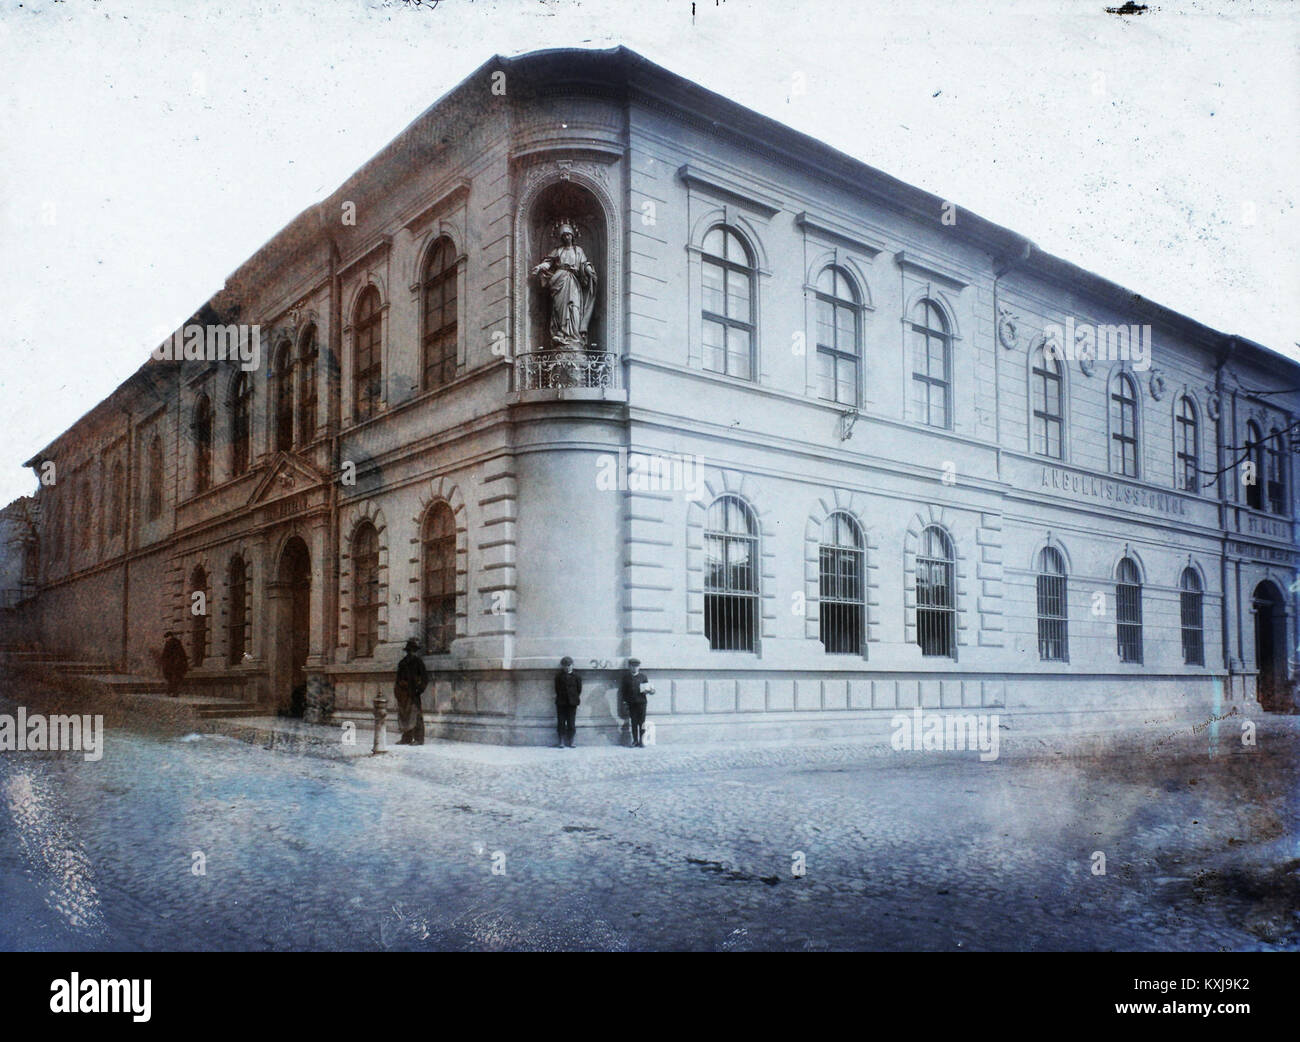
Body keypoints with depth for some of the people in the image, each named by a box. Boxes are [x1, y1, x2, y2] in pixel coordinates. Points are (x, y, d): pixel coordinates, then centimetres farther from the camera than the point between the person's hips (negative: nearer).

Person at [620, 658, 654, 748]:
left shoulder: (643, 676, 9)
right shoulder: (626, 677, 9)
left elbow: (648, 689, 12)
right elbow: (623, 689, 10)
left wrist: (649, 690, -11)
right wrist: (624, 701, 1)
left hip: (641, 702, -1)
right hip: (631, 703, 1)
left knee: (641, 722, -3)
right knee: (633, 722, 1)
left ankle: (641, 741, 3)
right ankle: (635, 741, 8)